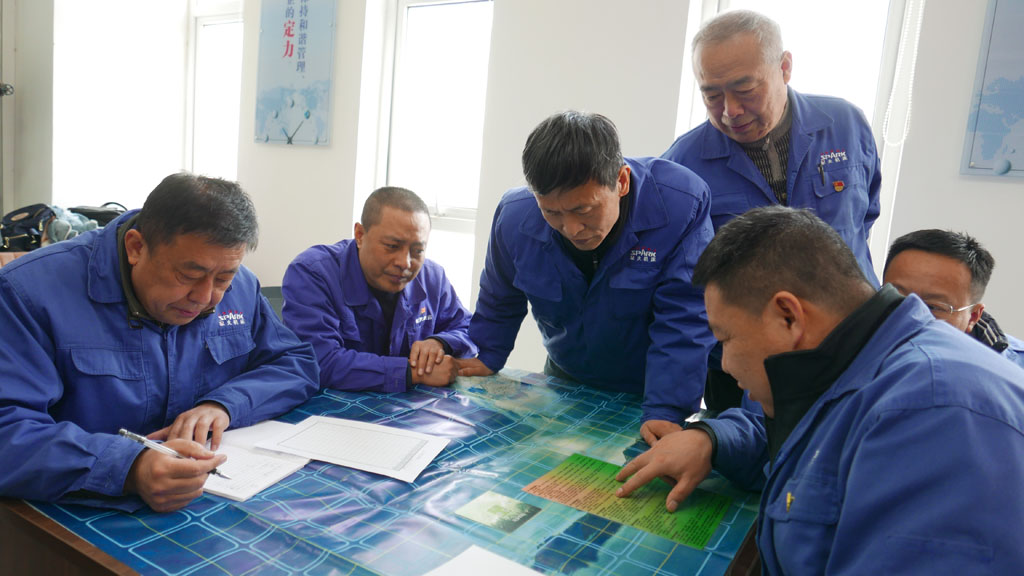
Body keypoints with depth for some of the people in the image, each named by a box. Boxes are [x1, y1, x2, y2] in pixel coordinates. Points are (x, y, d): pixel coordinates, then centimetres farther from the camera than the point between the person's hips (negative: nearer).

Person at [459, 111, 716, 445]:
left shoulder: (682, 205, -29)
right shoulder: (515, 216, -18)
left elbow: (683, 322, -27)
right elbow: (499, 300, 3)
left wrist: (666, 412, -33)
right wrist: (486, 358, 6)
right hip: (564, 380, 3)